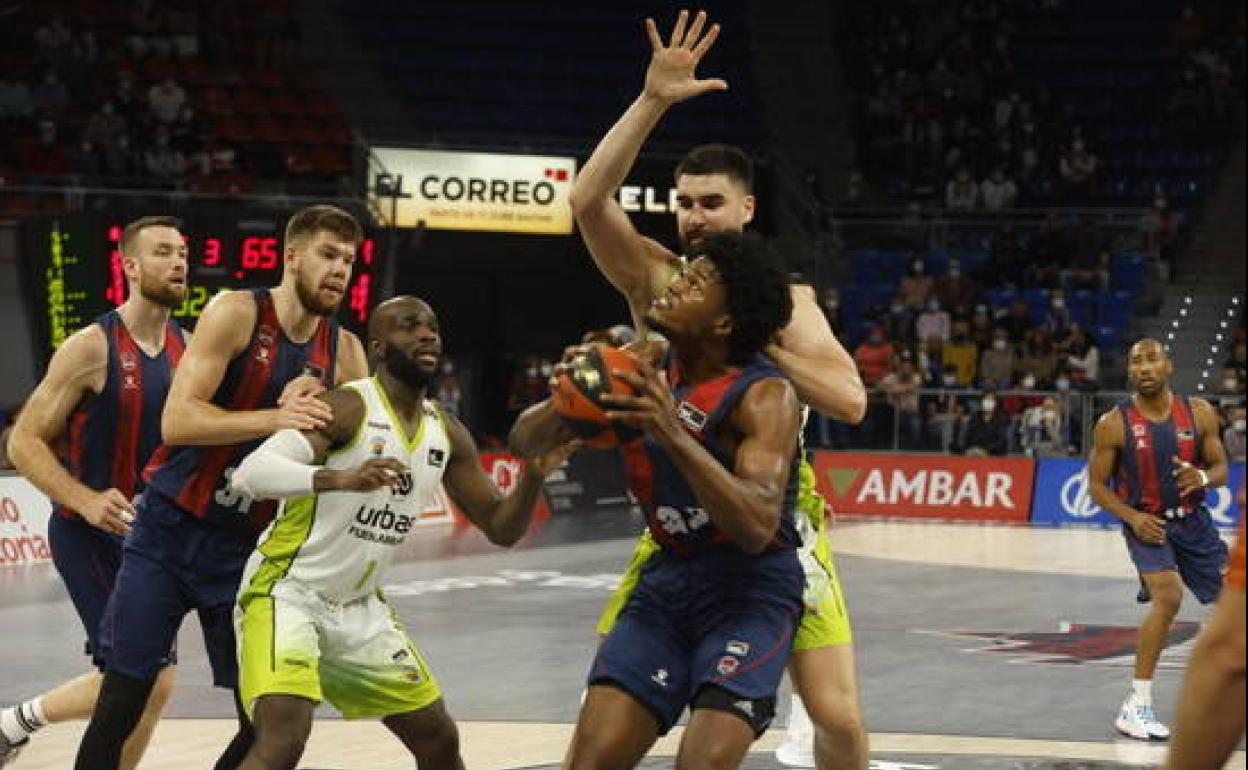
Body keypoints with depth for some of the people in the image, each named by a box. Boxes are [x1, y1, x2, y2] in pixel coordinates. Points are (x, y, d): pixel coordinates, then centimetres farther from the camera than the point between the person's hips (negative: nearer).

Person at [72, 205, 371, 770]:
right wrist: (274, 418, -34)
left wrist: (315, 418, -15)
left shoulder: (345, 352, 3)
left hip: (246, 550, 4)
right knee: (120, 707, -6)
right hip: (169, 533, -4)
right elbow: (176, 421, -21)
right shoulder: (237, 314, -12)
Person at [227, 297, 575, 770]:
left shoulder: (447, 432, 5)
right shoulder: (346, 408, -17)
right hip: (287, 591, -8)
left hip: (360, 607, 8)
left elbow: (502, 528, 10)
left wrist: (533, 476, -11)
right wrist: (339, 478, -47)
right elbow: (248, 474, -30)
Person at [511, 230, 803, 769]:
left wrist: (673, 432, -38)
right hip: (665, 579, 5)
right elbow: (524, 442, 6)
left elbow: (757, 527, -31)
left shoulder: (765, 396, -16)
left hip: (752, 589, -5)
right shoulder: (646, 366, 2)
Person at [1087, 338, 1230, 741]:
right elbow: (1097, 486, -5)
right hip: (1146, 523, -4)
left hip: (1193, 520, 4)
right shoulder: (1113, 424, -14)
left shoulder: (1199, 413, -6)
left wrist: (1203, 478, -21)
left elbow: (1221, 468, 3)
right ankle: (1137, 704, -20)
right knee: (1168, 597, -26)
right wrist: (1132, 517, -20)